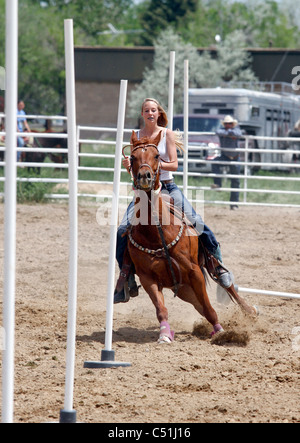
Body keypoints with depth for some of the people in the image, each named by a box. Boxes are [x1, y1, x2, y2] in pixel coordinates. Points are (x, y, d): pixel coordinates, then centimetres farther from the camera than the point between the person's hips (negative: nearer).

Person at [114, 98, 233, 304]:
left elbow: (174, 164, -8)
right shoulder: (136, 136, 5)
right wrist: (129, 166, -15)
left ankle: (219, 265, 3)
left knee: (197, 223, -14)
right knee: (123, 231, -15)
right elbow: (134, 168, 8)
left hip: (167, 187, -1)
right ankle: (126, 278, 0)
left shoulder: (167, 134, -1)